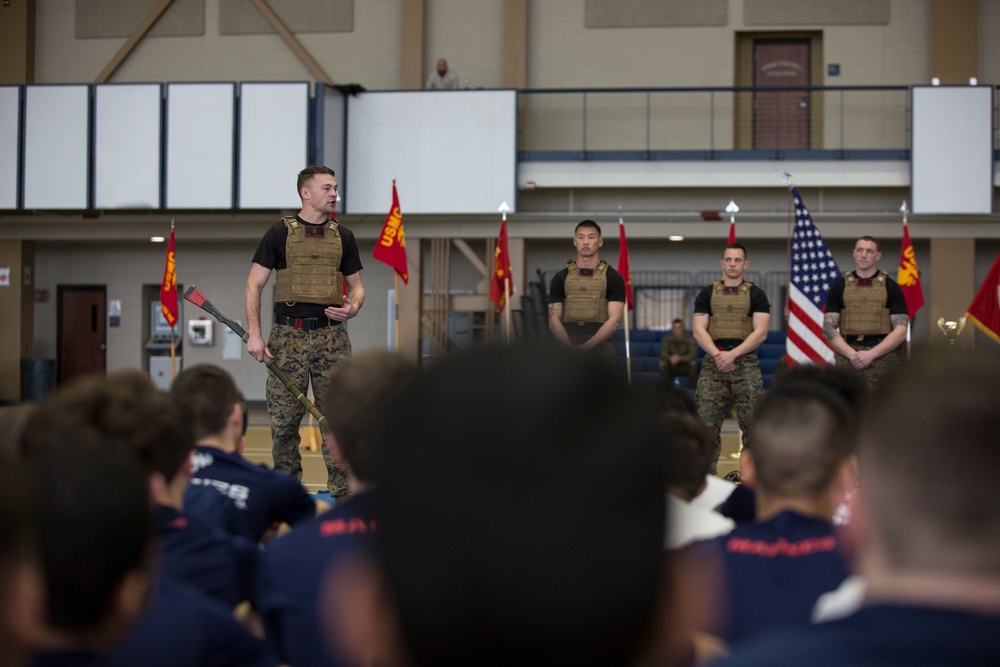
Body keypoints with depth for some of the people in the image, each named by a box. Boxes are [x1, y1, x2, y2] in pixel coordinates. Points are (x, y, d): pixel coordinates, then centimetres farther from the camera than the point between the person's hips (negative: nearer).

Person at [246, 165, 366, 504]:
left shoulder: (343, 236, 12)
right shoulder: (281, 232, 2)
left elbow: (355, 285, 18)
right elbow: (254, 284, 1)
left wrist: (353, 306, -6)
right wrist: (254, 334, -8)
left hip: (331, 335, 2)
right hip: (288, 334, -2)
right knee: (284, 419, 0)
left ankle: (342, 493, 4)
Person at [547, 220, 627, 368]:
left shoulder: (613, 278, 5)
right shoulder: (561, 278, 10)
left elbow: (614, 319, -5)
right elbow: (554, 318, 3)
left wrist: (587, 346, -17)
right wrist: (570, 347, -14)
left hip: (601, 349, -1)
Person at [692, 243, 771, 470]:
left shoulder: (756, 295, 6)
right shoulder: (707, 294, 11)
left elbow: (760, 333, -3)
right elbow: (698, 330, 4)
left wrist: (732, 354, -14)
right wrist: (717, 355, -11)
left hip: (746, 363, -1)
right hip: (713, 364, 1)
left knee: (752, 423, -5)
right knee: (707, 423, -2)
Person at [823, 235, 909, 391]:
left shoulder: (891, 288, 8)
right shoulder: (840, 287, 12)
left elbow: (900, 331, 1)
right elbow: (828, 329, 6)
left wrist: (871, 354, -11)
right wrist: (852, 354, -9)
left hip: (882, 356, -1)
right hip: (847, 357, 1)